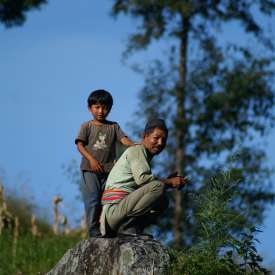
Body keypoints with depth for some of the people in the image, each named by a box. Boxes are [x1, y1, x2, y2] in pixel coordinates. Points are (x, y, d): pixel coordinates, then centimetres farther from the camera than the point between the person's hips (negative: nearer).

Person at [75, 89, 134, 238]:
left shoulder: (113, 127, 14)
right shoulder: (87, 126, 7)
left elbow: (124, 139, 0)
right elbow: (80, 145, -3)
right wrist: (91, 159, -20)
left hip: (109, 170, 3)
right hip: (90, 170, -3)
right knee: (92, 201, -10)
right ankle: (94, 232, -9)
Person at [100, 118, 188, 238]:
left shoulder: (145, 156, 27)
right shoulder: (137, 150, -2)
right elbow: (142, 178, -20)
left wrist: (170, 180, 6)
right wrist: (169, 182, -11)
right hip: (115, 208, -10)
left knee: (163, 201, 21)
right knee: (158, 187, -22)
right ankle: (127, 227, -20)